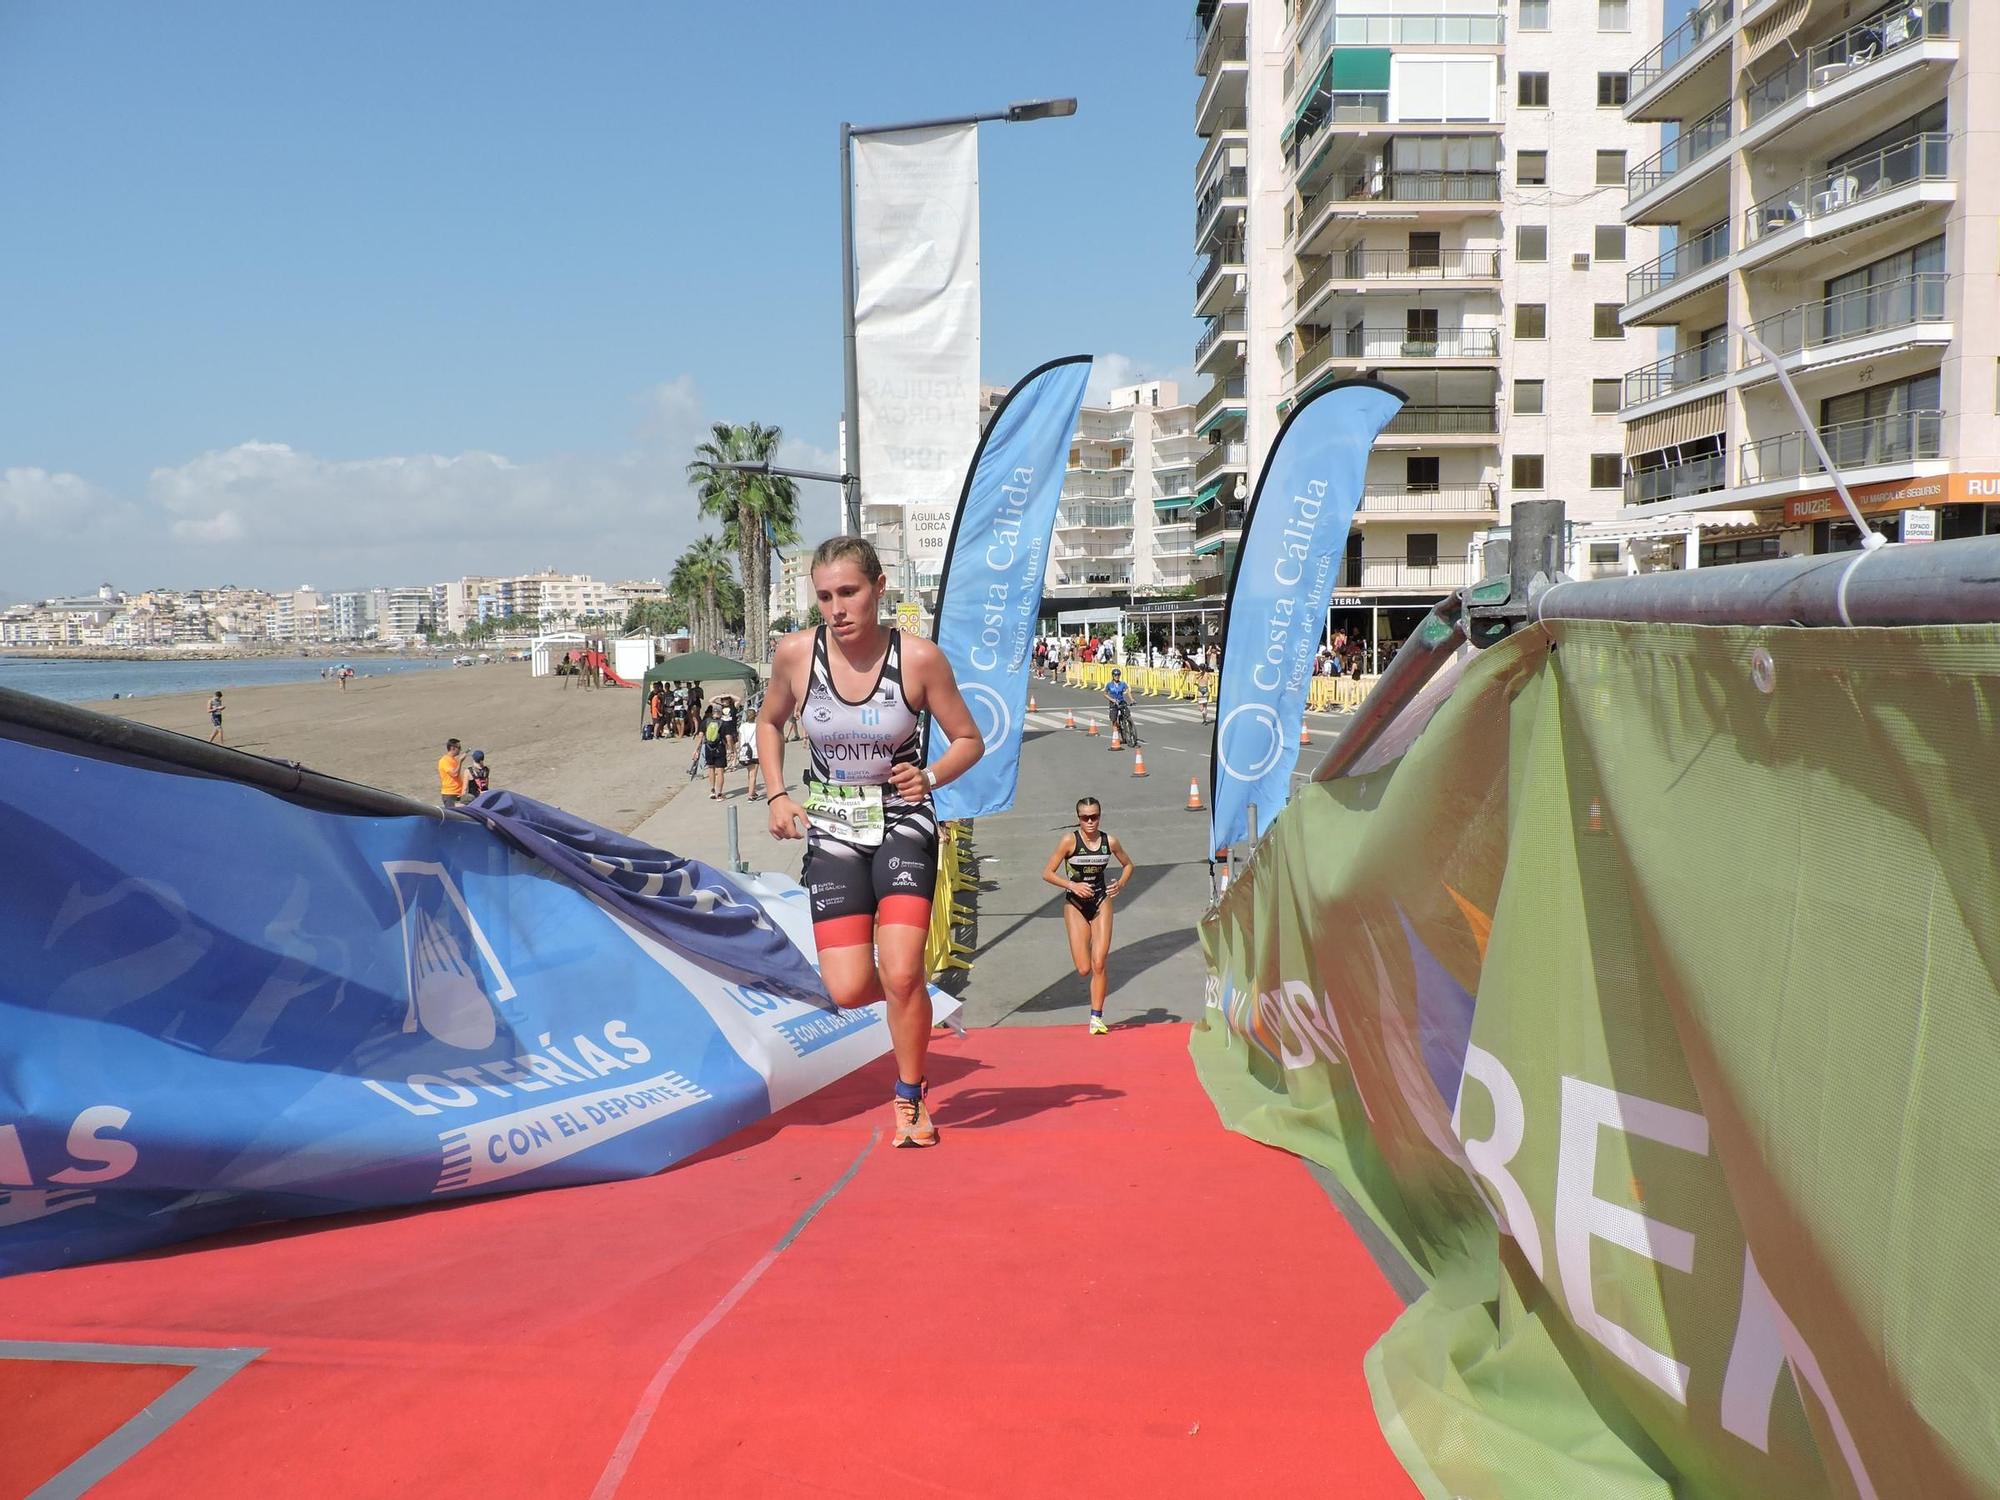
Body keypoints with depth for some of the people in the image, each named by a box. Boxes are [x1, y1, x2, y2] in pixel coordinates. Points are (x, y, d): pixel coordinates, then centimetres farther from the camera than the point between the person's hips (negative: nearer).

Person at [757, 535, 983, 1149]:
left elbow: (969, 741, -2)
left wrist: (929, 778, -21)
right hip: (832, 829, 2)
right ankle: (911, 1000, 31)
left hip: (903, 826, -2)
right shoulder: (796, 653, -9)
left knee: (901, 974, -14)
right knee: (848, 991, -7)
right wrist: (777, 795, 1)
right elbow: (769, 723, 12)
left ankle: (910, 1099, 12)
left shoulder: (919, 657, -15)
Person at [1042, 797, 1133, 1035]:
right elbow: (1047, 873, -10)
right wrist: (1072, 885, -22)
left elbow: (1128, 864, 14)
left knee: (1099, 964, -9)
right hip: (1075, 904, -1)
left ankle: (1096, 1017, 1)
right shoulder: (1069, 840, -12)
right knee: (1084, 969, -4)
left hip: (1101, 902, 1)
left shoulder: (1109, 841, -4)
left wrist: (1121, 883, -5)